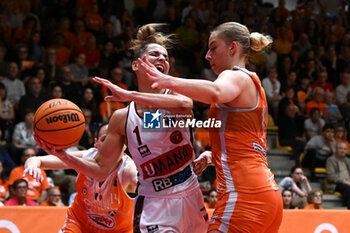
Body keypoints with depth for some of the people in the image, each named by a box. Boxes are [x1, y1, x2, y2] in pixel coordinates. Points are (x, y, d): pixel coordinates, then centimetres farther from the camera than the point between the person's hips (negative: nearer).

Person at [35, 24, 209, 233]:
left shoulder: (176, 94, -1)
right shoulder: (122, 118, 0)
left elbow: (185, 105, -29)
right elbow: (100, 169, 4)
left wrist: (129, 95, -30)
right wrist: (63, 155, -12)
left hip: (190, 198, 2)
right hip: (154, 205, -2)